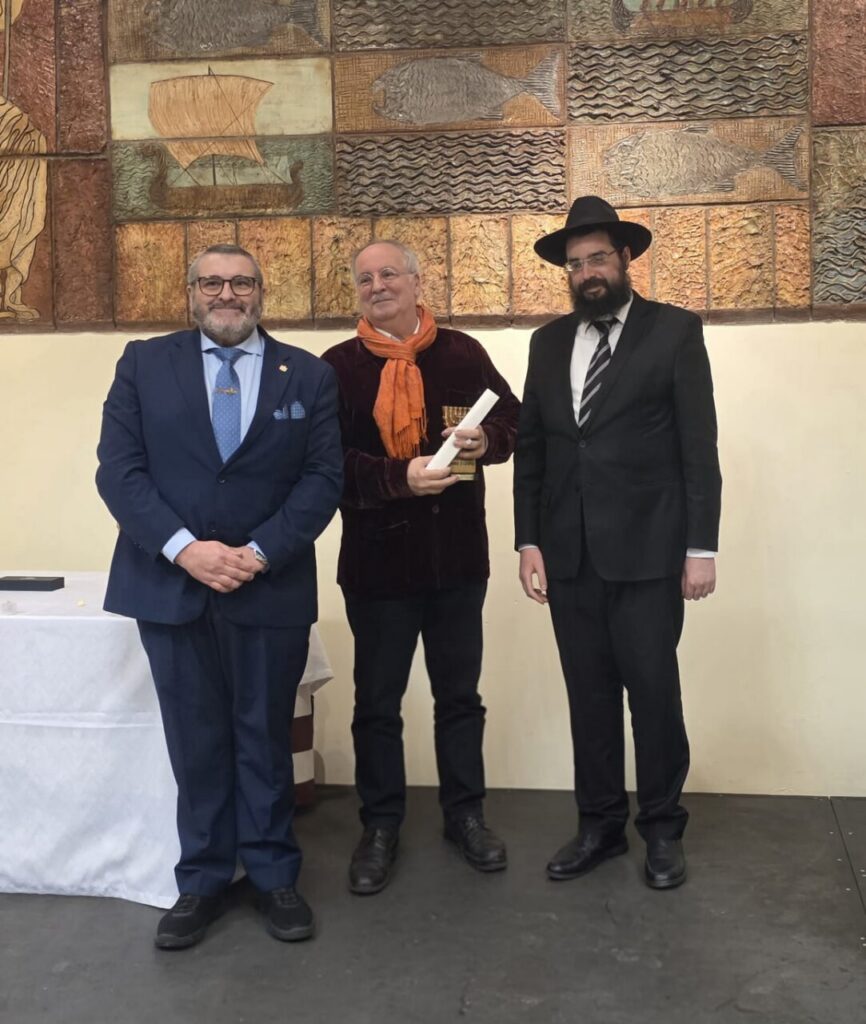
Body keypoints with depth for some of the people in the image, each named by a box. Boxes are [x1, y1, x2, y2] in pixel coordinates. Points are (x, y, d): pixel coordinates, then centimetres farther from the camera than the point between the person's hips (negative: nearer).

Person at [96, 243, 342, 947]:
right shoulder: (144, 364, 6)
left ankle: (274, 875, 24)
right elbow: (119, 469, -2)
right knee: (196, 740, 9)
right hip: (170, 582, 1)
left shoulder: (308, 376, 5)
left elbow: (323, 478, -1)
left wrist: (259, 553, -14)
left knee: (265, 736, 10)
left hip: (270, 588, 0)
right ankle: (202, 881, 23)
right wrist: (183, 548, -15)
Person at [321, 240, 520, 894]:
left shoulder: (462, 354, 4)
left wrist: (486, 440, -15)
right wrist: (400, 478, -23)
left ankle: (465, 814, 31)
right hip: (377, 557, -1)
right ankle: (381, 827, 26)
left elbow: (512, 419, 7)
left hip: (457, 554, 2)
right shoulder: (338, 367, -2)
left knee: (460, 693, 14)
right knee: (377, 701, 10)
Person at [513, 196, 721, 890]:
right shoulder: (549, 342, 12)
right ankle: (601, 825, 25)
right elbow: (530, 449, 11)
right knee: (589, 695, 11)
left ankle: (663, 828, 22)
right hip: (569, 553, 4)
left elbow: (699, 447, -4)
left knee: (654, 692, 3)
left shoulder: (675, 331, 0)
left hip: (647, 551, -4)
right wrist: (529, 540, 4)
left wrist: (701, 547, -8)